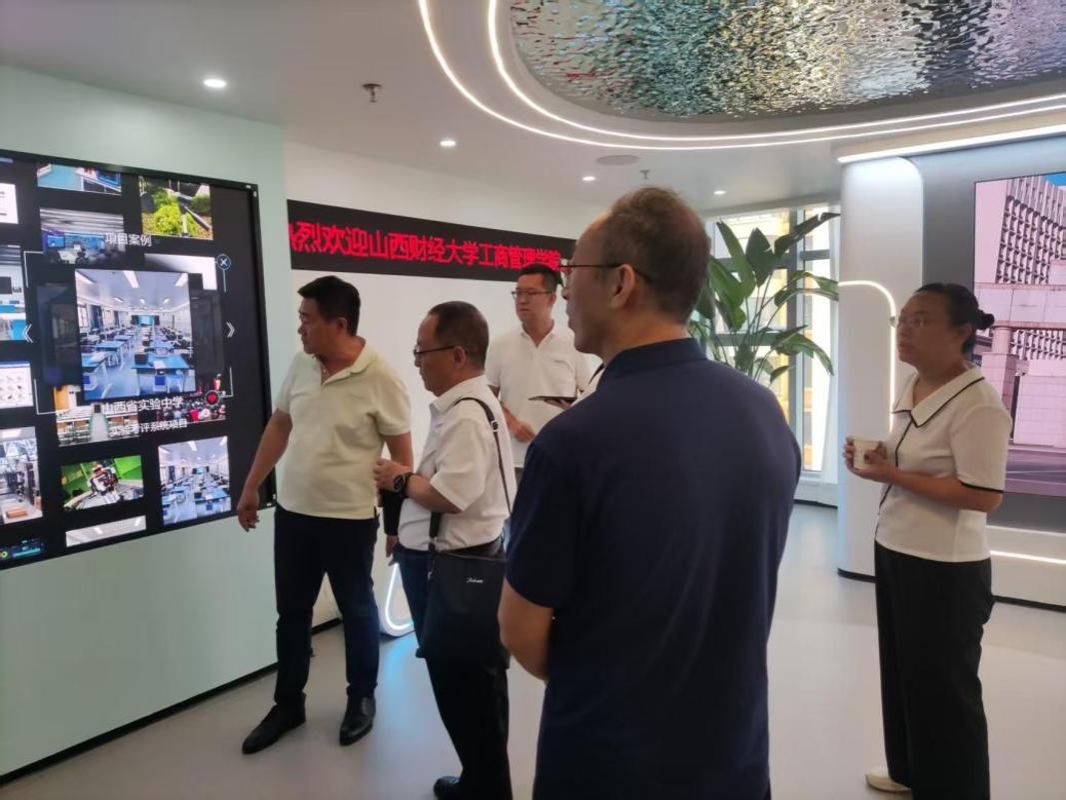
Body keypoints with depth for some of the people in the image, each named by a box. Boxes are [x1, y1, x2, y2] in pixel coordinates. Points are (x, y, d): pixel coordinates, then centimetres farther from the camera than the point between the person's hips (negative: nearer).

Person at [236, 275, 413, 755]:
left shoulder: (380, 379, -16)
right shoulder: (301, 365, 1)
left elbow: (401, 453, -12)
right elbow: (278, 427, 11)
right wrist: (251, 488, 13)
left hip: (350, 519, -5)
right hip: (292, 513, 6)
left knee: (357, 611, 14)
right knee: (291, 613, 17)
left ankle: (362, 699, 35)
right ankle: (287, 705, 36)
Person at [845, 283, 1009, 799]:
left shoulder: (978, 404, -21)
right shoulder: (912, 387, 6)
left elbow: (985, 496, -24)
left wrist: (893, 476, -22)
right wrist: (872, 457, -2)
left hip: (946, 569, -8)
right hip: (894, 551, 9)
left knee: (944, 686, 10)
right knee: (901, 671, 21)